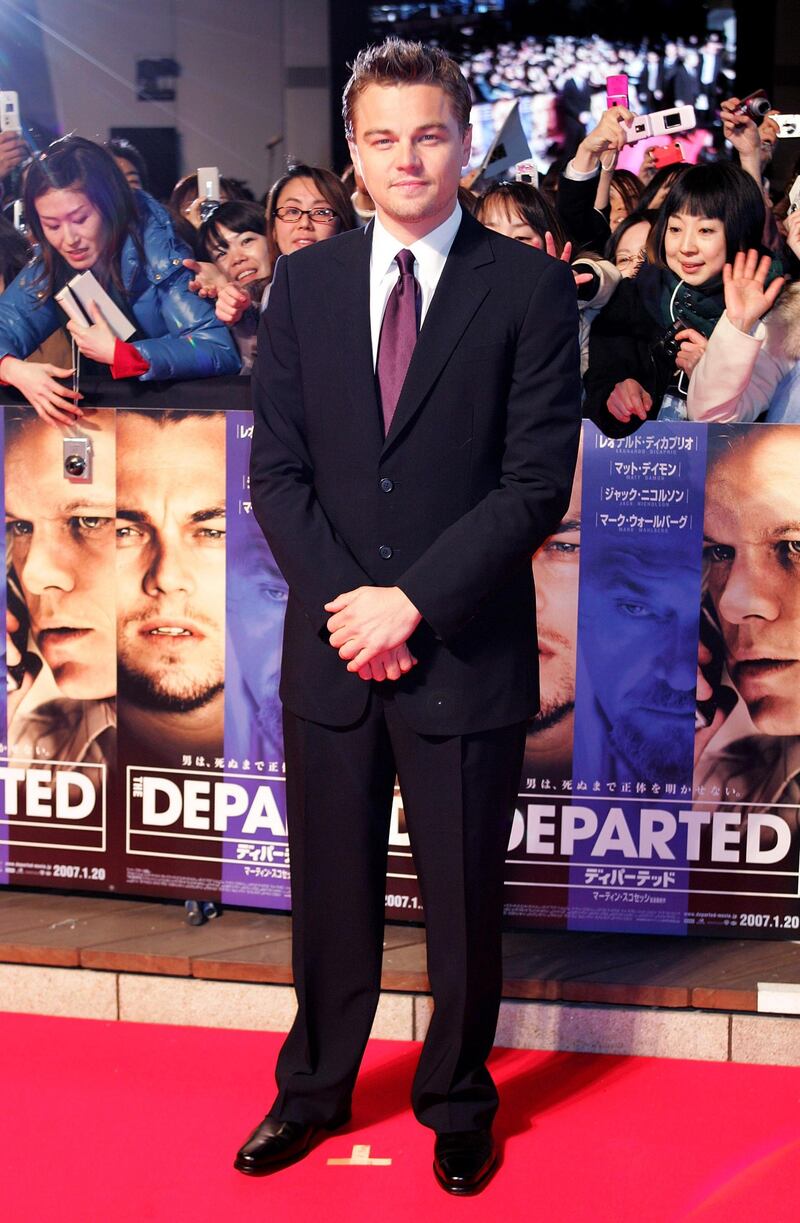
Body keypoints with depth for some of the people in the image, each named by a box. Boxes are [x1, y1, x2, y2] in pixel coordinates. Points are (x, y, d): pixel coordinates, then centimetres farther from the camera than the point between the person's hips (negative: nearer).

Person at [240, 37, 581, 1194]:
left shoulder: (531, 287, -4)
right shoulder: (304, 282, 6)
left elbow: (538, 483, -9)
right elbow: (277, 468, 3)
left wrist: (414, 601, -15)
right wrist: (346, 600, -9)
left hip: (467, 651, -2)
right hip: (329, 646, 3)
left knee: (463, 897, 12)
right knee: (330, 891, 15)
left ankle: (458, 1101, 33)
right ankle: (315, 1088, 35)